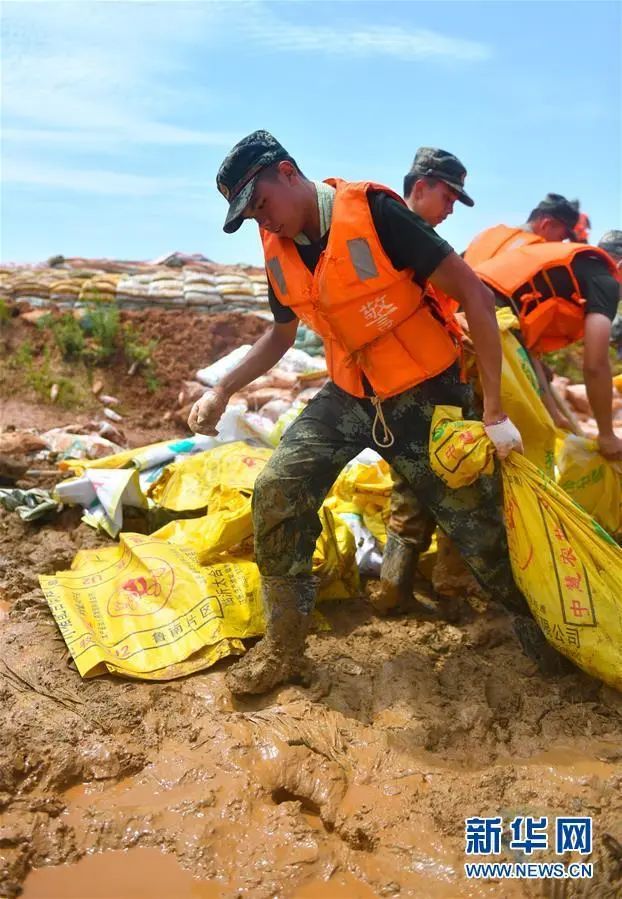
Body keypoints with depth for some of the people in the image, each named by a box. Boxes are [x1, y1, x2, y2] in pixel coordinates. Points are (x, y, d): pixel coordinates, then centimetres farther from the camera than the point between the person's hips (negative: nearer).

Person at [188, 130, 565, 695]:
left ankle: (545, 640, 30)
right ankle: (283, 649, 7)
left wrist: (494, 410, -21)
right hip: (349, 396, 5)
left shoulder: (372, 214, -21)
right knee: (277, 491, -10)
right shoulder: (277, 249, 0)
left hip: (425, 396, -5)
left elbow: (475, 295, -20)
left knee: (481, 532, 2)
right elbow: (281, 334, 18)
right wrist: (222, 391, 6)